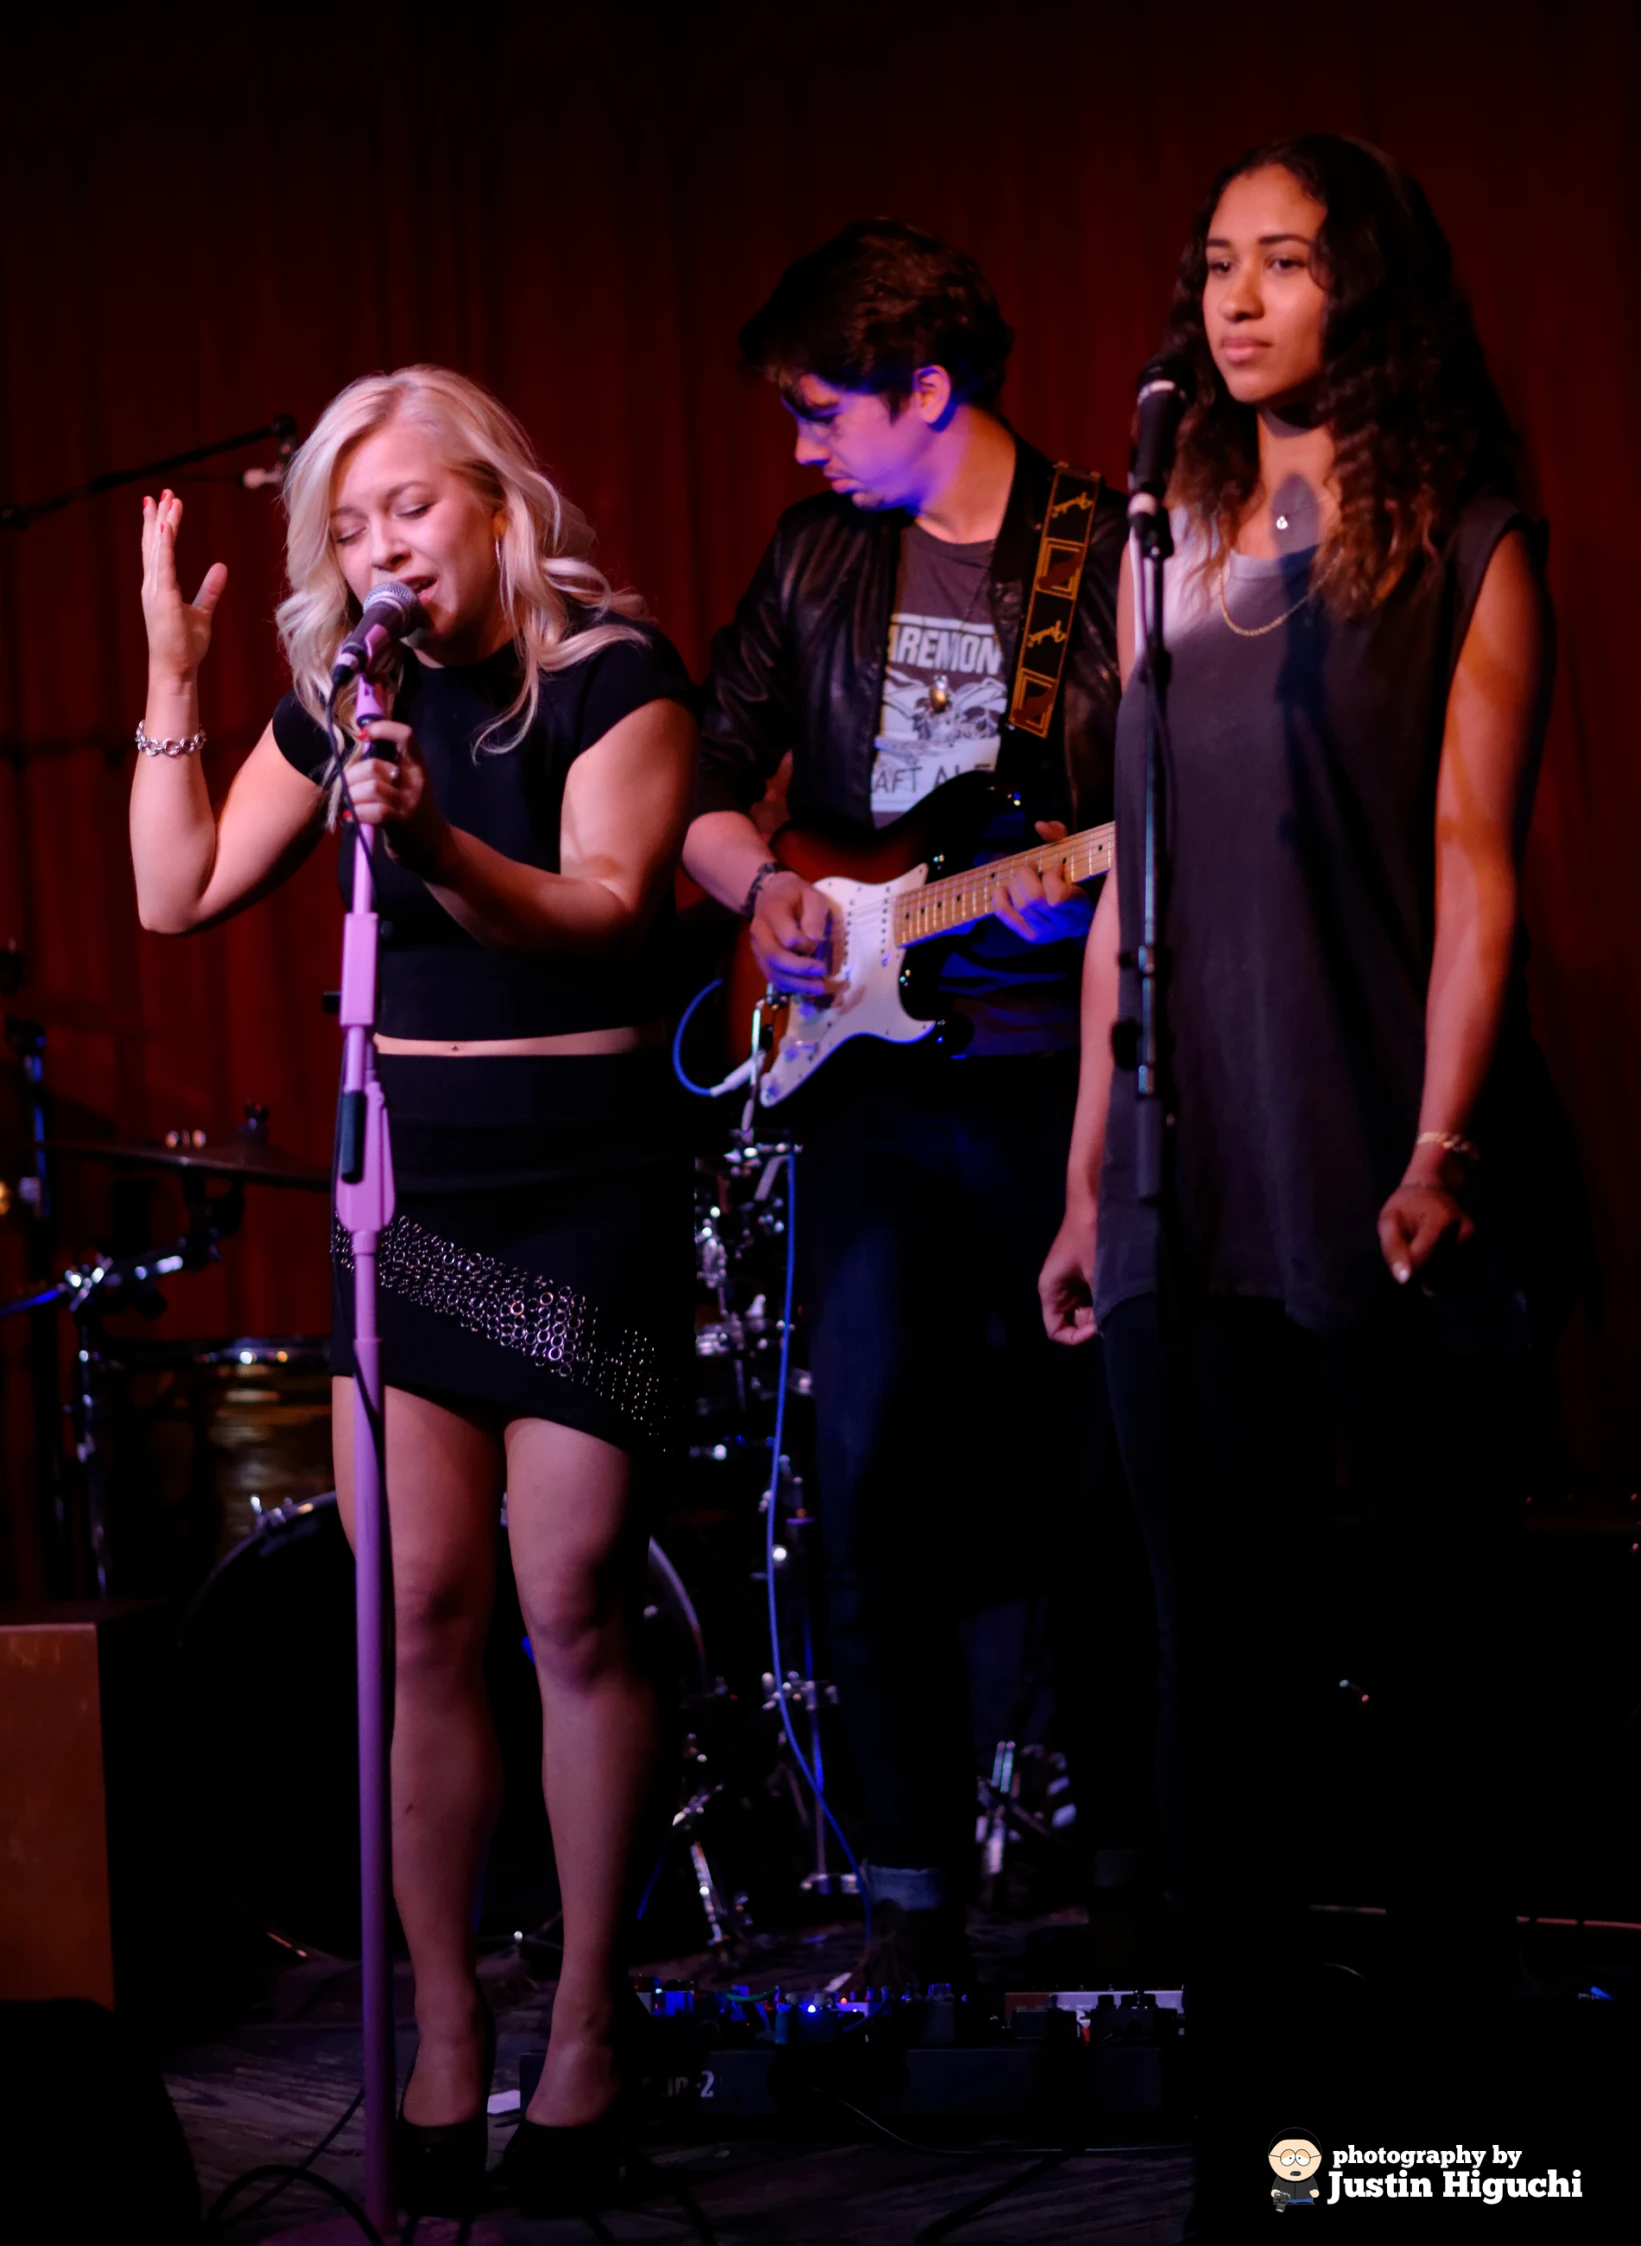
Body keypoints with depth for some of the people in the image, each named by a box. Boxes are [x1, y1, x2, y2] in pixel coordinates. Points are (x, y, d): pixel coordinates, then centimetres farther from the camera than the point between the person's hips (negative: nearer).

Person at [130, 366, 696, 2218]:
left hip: (584, 1188, -4)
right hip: (406, 1181, 4)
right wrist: (172, 675, 3)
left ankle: (585, 2027, 5)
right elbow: (179, 894, 8)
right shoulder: (347, 698, 11)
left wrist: (438, 847, -36)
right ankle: (445, 2039, 5)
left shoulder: (611, 676, -5)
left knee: (572, 1607, -6)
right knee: (417, 1614, -1)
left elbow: (607, 913, -19)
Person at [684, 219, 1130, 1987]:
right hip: (868, 1077, 4)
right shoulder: (817, 557, 12)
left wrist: (1084, 881, -22)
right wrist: (763, 887, -3)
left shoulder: (1115, 559, -2)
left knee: (1099, 1488, 0)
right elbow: (710, 781, 17)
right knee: (873, 1499, -1)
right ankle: (915, 1897, 5)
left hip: (1063, 1073, -4)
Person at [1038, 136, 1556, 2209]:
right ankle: (1245, 2059, 15)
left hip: (1381, 1178, -4)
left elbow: (1475, 864, -8)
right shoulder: (1169, 545, 13)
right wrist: (1089, 1173, 12)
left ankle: (1459, 2023, 16)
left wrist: (1444, 1144, -19)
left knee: (1441, 1627, 4)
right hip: (1195, 1178, 4)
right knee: (1221, 1646, 7)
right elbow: (1131, 875, 14)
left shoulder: (1465, 553, -1)